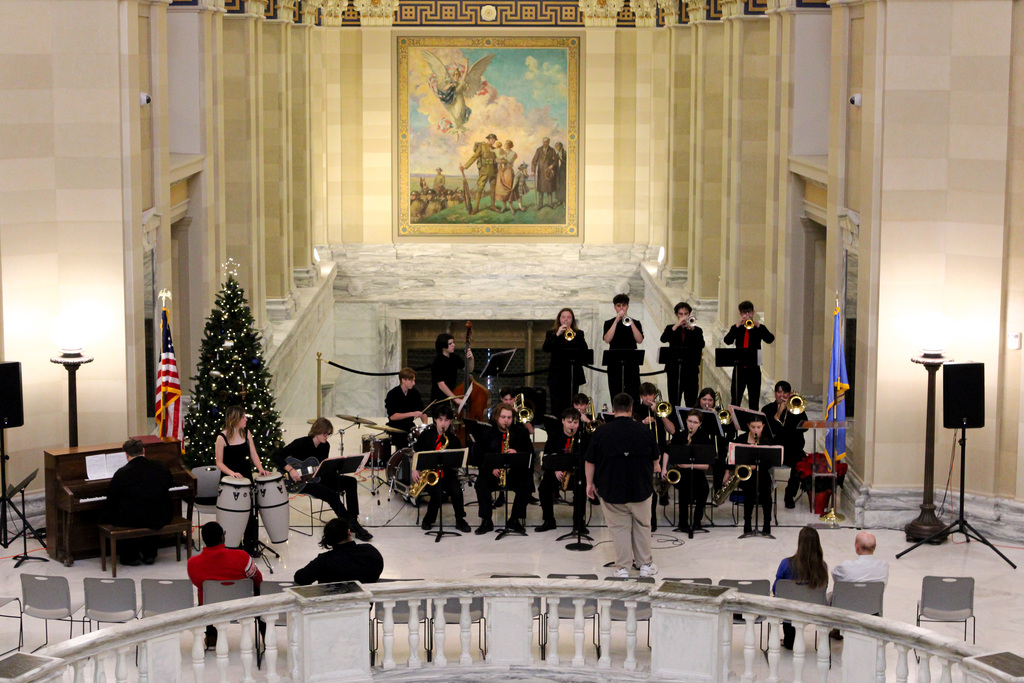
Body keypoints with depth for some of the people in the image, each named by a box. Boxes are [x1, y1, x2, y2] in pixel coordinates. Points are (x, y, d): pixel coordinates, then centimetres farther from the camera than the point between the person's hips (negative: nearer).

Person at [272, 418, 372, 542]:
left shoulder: (325, 446, 5)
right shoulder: (301, 443, -14)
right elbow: (277, 456, -17)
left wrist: (337, 467, -7)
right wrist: (290, 469, -29)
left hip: (320, 478, 7)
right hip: (303, 482, -7)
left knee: (351, 481, -12)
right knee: (331, 494, -30)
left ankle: (353, 519, -14)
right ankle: (353, 525, -22)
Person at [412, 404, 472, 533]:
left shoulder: (453, 439, 4)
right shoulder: (426, 435, 4)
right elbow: (417, 454, 11)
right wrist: (415, 470, -2)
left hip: (447, 473, 1)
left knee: (456, 491, -28)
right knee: (438, 492, -29)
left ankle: (460, 520, -5)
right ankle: (428, 520, -1)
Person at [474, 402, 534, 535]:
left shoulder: (521, 432, 5)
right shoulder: (488, 432, 5)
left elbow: (530, 453, 0)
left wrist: (517, 454, -20)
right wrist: (491, 468, -15)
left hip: (515, 471, 0)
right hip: (492, 472, 0)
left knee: (527, 485, -29)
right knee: (480, 483, -29)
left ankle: (514, 520, -15)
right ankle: (486, 521, -21)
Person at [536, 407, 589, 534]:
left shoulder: (584, 438, 2)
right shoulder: (554, 438, 7)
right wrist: (555, 471, -15)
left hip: (577, 472, -2)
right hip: (556, 472, 2)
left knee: (580, 488, -34)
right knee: (544, 487, -26)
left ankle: (579, 523, -20)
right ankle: (549, 521, -7)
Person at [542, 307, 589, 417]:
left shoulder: (579, 333, 11)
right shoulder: (551, 333, 10)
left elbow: (584, 350, -3)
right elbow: (546, 348, -7)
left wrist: (575, 337, -18)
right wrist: (557, 334, -16)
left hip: (573, 374, 1)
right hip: (557, 374, -1)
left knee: (570, 405, -1)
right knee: (556, 405, -5)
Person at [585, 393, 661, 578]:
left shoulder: (601, 432, -9)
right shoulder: (645, 431, -5)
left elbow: (590, 462, -2)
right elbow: (655, 460, 7)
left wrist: (590, 483, 11)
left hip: (611, 490, -1)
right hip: (641, 489, 1)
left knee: (619, 527, 7)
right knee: (642, 526, 15)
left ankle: (623, 568, 9)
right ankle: (645, 564, 23)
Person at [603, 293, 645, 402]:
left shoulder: (635, 323, 11)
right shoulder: (609, 323, 9)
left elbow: (639, 340, -6)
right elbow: (607, 340, -9)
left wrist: (631, 323, -14)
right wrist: (616, 321, -12)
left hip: (631, 365, 0)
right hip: (614, 364, 0)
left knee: (633, 397, -8)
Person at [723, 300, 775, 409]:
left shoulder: (759, 328, 5)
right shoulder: (737, 328, 7)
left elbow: (770, 339, -12)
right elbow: (727, 341, -10)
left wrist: (757, 326, -22)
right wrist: (738, 325, -19)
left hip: (754, 368, -1)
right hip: (739, 368, 1)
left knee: (754, 401, 2)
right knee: (735, 400, 4)